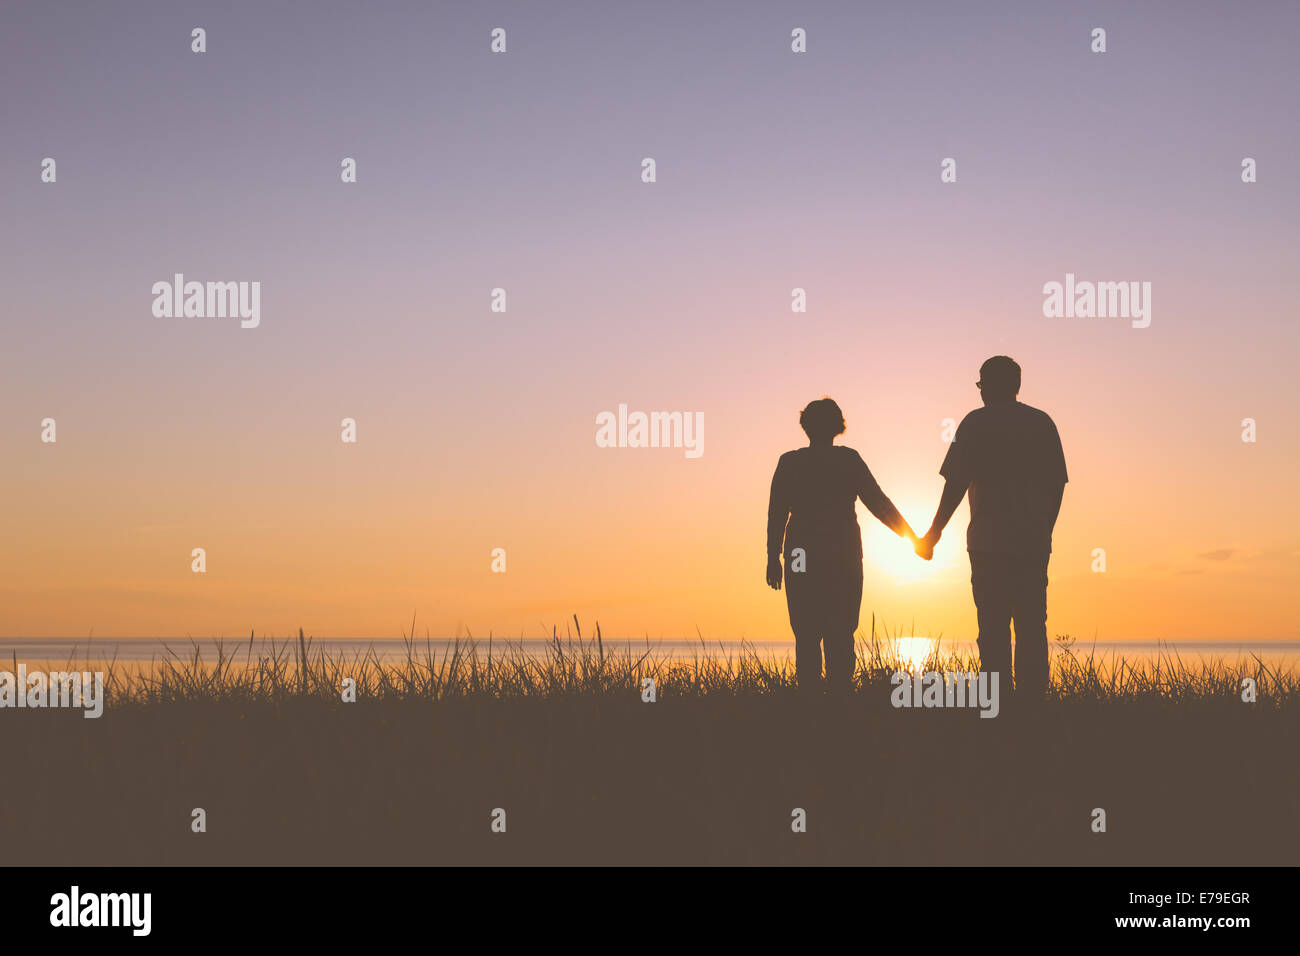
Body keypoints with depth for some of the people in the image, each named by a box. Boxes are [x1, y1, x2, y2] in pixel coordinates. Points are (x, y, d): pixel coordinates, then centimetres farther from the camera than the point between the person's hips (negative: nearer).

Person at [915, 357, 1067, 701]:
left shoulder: (977, 423, -1)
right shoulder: (1043, 424, 11)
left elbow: (956, 484, -5)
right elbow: (1057, 485, 12)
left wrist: (932, 536, 3)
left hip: (990, 542, -4)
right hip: (1035, 543, 4)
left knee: (994, 627, -2)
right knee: (1032, 626, 6)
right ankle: (1032, 699, 2)